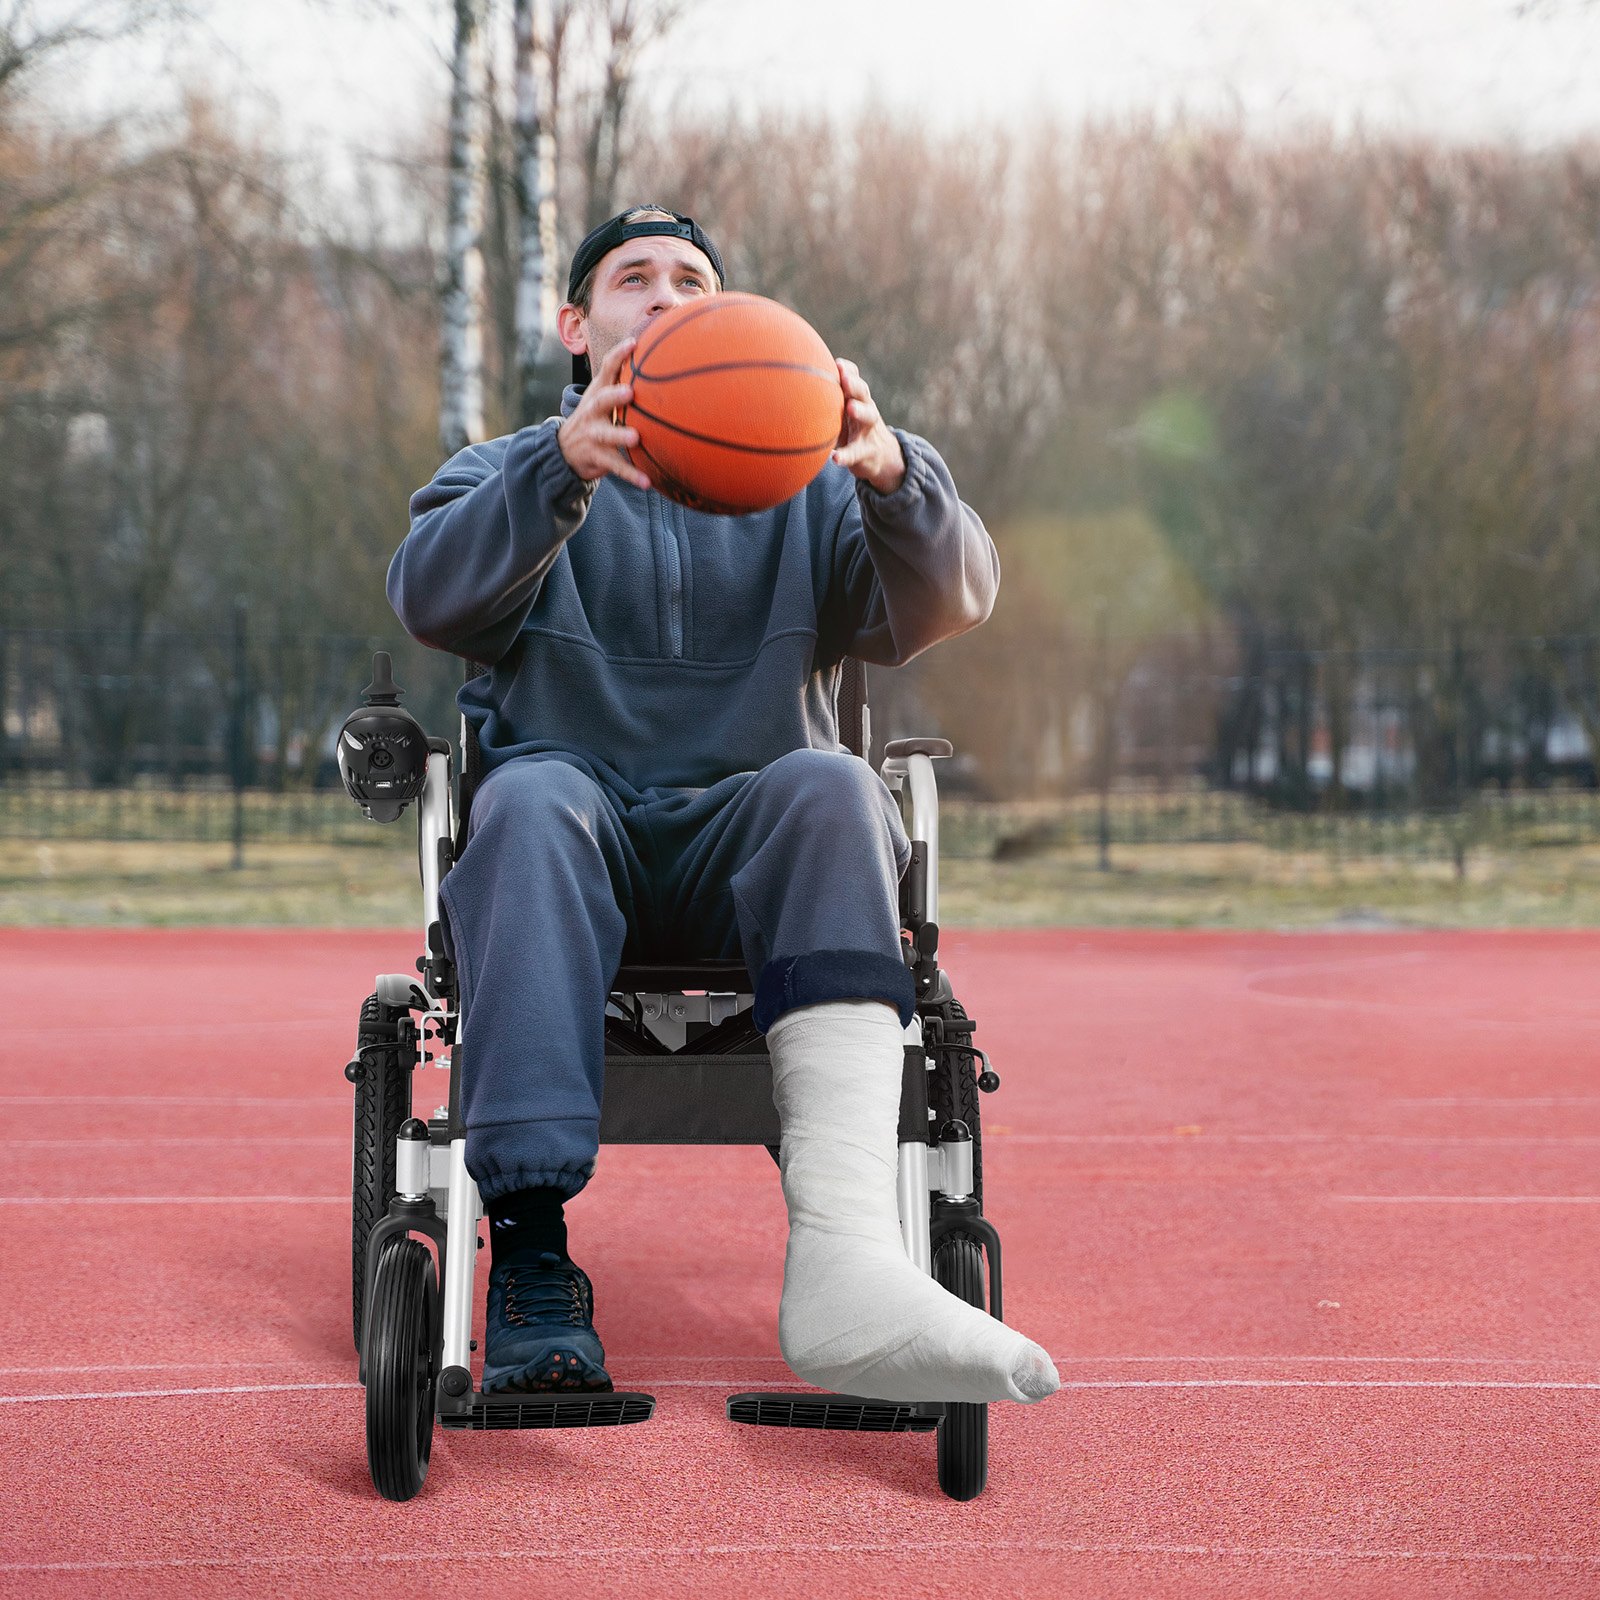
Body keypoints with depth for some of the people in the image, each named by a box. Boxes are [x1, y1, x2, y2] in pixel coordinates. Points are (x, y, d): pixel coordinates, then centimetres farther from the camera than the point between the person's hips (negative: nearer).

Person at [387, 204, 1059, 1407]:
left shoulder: (804, 490, 22)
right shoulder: (509, 474, 19)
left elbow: (946, 601, 1)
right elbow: (433, 596, -5)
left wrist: (892, 474, -22)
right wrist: (563, 466, -24)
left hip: (747, 854, 1)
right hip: (577, 834, -1)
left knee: (831, 786, -32)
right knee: (531, 796, -35)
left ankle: (844, 1256, -50)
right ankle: (529, 1251, -46)